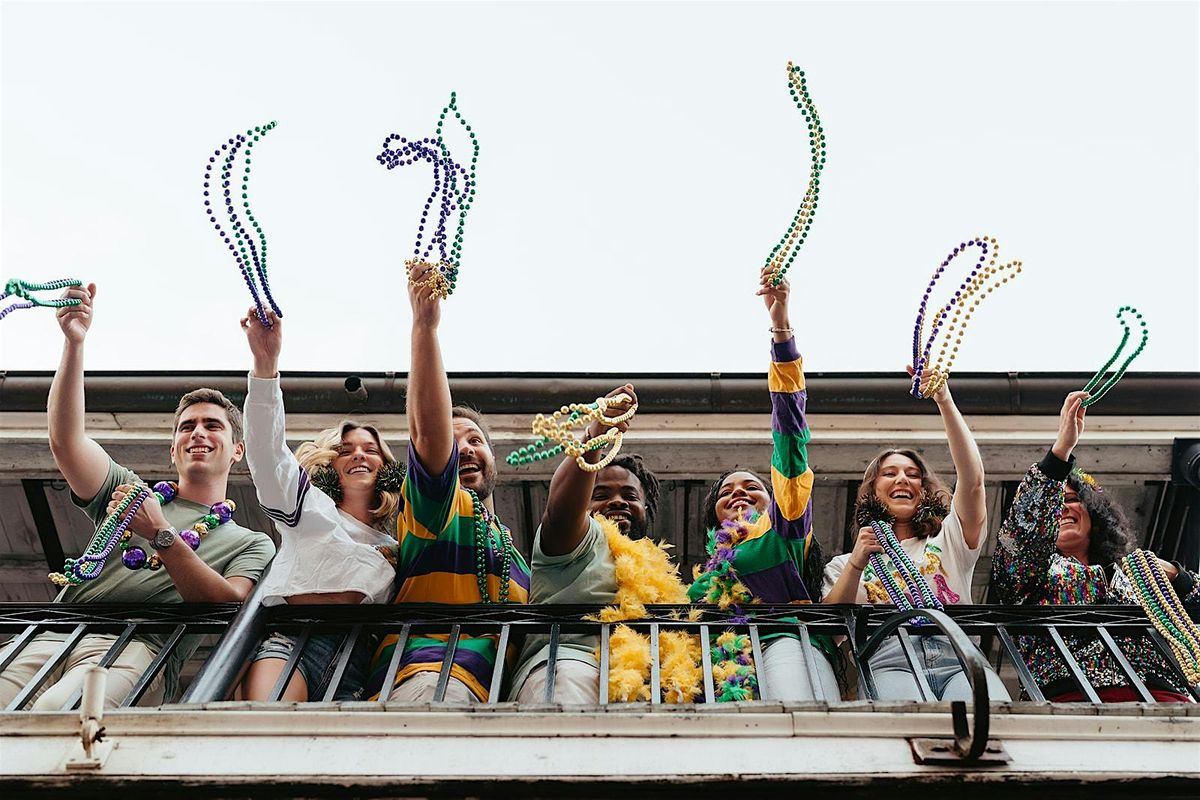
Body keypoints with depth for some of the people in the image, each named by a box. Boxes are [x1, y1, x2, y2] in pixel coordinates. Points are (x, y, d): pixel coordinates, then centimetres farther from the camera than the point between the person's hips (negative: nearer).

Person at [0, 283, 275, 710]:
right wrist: (74, 342, 0)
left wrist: (161, 535, -10)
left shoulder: (251, 543, 18)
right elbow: (66, 440, 10)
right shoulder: (132, 491, 27)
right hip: (53, 631, 4)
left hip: (140, 647, -3)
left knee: (53, 711, -37)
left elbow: (231, 606, -2)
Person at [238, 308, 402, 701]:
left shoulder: (395, 547, 28)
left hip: (353, 655, 3)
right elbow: (266, 451, 4)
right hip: (287, 633, -2)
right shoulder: (311, 506, 20)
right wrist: (266, 363, -11)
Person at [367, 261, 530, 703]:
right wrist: (425, 326, -14)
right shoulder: (438, 505, 13)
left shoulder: (512, 546, 34)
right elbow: (428, 429, -4)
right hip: (428, 673, -7)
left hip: (488, 688, 7)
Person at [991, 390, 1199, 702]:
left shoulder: (1132, 572, 32)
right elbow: (1021, 528, -3)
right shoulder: (1029, 570, 19)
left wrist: (1173, 574, 10)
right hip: (1075, 695, -3)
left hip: (1161, 693, 4)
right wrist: (1061, 448, -9)